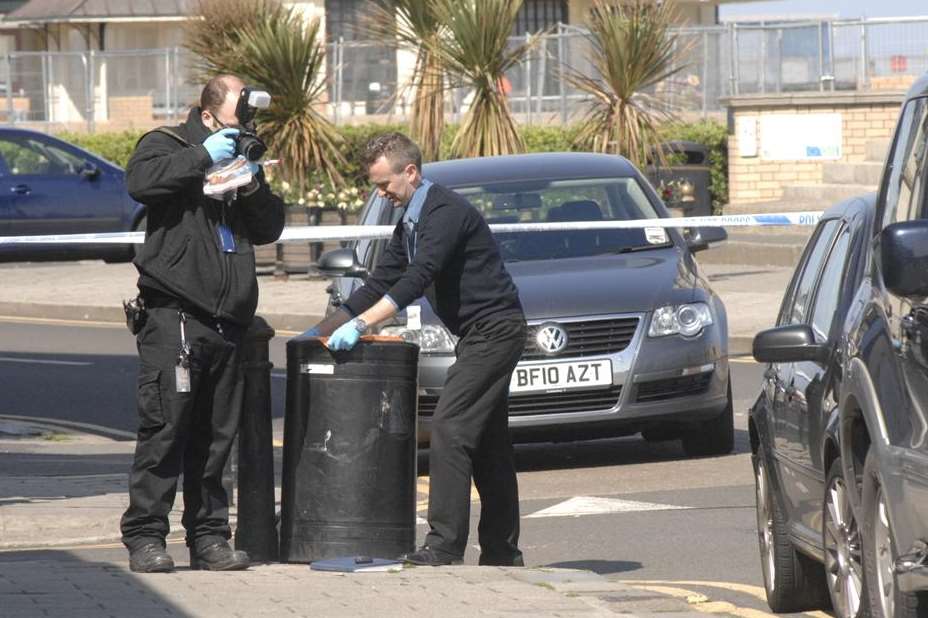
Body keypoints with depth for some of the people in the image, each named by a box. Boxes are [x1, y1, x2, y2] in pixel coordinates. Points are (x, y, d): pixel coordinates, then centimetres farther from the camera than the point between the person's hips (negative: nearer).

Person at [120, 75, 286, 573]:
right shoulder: (166, 146, 4)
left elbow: (270, 228, 16)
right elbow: (141, 180, -19)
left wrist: (252, 182, 0)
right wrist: (204, 157, -16)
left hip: (227, 321, 6)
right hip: (173, 314, -6)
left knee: (216, 436, 7)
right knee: (164, 427, -11)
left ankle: (208, 537, 12)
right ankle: (144, 536, -9)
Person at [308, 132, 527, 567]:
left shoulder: (446, 212, -17)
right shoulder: (411, 221, 15)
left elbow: (417, 278, -28)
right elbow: (381, 282, 19)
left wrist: (359, 324, -34)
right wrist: (324, 329, 13)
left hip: (494, 330, -10)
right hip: (482, 335, 10)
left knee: (449, 428, -16)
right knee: (487, 442, 11)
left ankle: (444, 547, -19)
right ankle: (502, 551, 16)